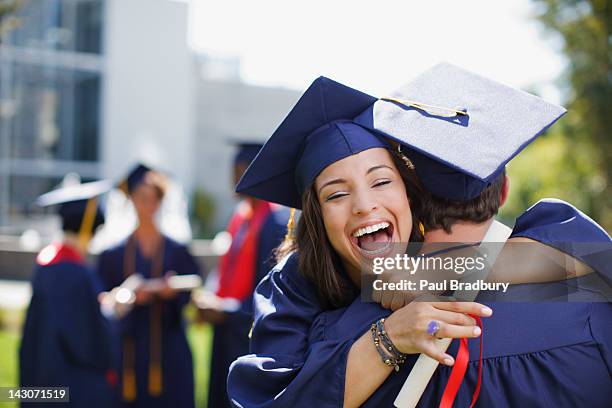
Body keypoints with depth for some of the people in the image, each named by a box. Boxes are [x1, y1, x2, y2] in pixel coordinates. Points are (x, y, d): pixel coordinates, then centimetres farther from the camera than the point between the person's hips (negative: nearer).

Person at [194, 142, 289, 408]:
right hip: (230, 338, 9)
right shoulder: (241, 215, 9)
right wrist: (215, 301, 3)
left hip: (255, 343, -9)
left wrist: (226, 312, -17)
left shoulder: (277, 223, -17)